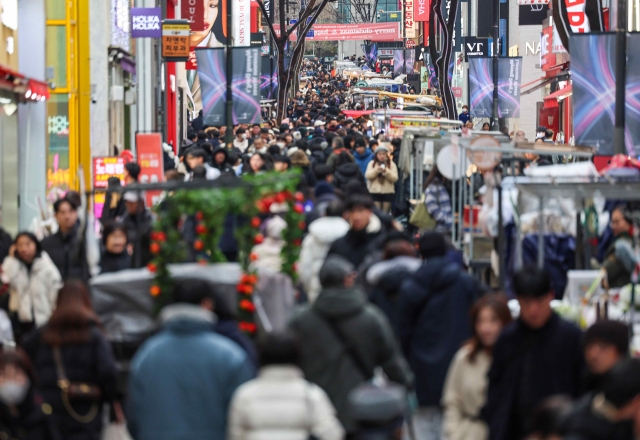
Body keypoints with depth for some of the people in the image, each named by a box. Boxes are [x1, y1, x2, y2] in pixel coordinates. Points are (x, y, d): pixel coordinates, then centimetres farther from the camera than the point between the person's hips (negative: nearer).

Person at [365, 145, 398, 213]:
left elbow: (394, 178, -5)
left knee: (385, 212, 2)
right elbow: (368, 176, -4)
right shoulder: (372, 163, 6)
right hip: (375, 191, 0)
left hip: (388, 192, 0)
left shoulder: (391, 164, 4)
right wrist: (376, 170, -18)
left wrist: (386, 171, -20)